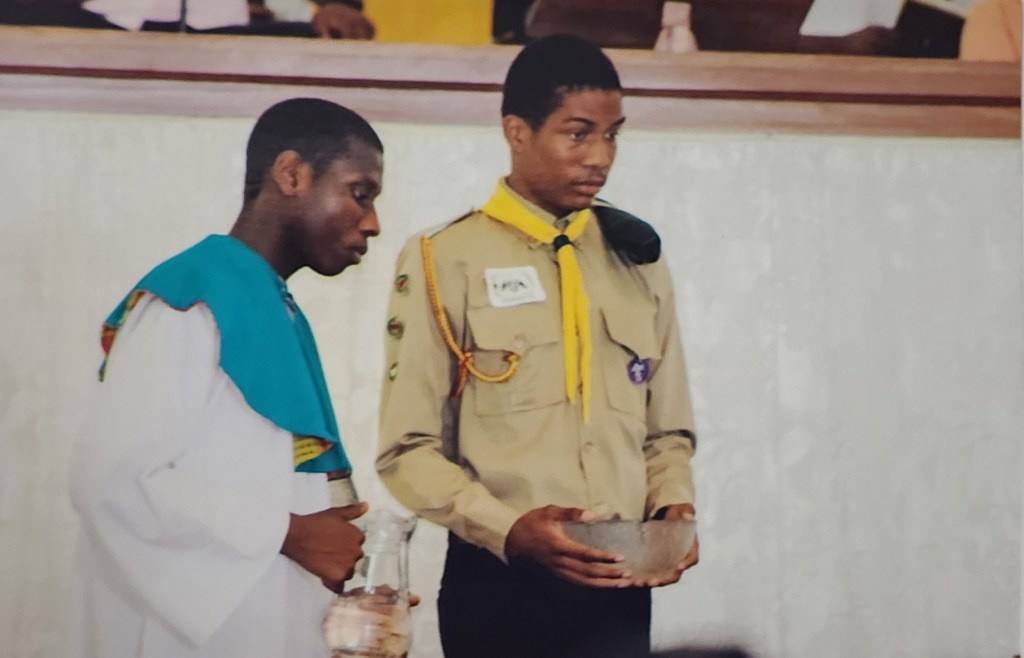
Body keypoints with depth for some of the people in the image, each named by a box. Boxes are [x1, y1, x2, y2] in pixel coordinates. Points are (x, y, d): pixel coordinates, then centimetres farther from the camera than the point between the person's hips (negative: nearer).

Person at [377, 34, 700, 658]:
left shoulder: (638, 260, 9)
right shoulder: (446, 261, -5)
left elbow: (667, 430, 14)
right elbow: (408, 449, -7)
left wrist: (673, 506, -5)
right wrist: (509, 528, -20)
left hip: (619, 585, 4)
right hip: (500, 586, -4)